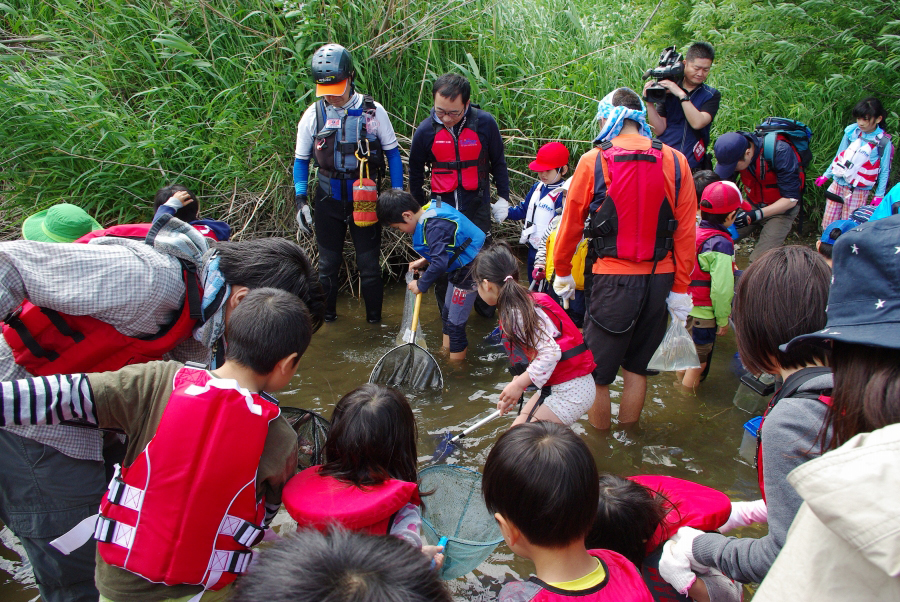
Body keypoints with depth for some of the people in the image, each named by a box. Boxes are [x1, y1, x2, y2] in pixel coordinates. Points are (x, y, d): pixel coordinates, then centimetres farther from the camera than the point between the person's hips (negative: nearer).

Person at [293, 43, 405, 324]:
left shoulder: (373, 111, -7)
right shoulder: (313, 115, -3)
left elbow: (392, 153, 1)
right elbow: (301, 160, 5)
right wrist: (300, 201, -2)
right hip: (329, 199, 1)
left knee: (369, 264, 6)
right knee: (328, 264, 12)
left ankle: (375, 320, 21)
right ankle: (326, 319, 27)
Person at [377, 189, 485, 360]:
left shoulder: (434, 226, -27)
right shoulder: (432, 209, 4)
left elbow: (440, 263, -31)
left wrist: (421, 285, -17)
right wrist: (425, 261, 10)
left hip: (469, 272, -11)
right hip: (461, 268, 11)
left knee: (455, 324, -3)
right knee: (447, 315, 23)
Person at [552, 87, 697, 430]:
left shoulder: (593, 161, -7)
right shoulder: (675, 162, 0)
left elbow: (572, 222, 1)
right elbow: (685, 232, 0)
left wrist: (562, 272, 15)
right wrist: (680, 289, 8)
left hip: (614, 280, -4)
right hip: (659, 280, 4)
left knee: (596, 374, 10)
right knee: (637, 366, 20)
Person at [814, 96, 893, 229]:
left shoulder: (884, 143, -8)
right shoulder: (851, 132, 0)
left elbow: (884, 171, -2)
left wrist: (879, 195, -2)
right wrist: (826, 175, 16)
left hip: (859, 192, -4)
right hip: (838, 185, 4)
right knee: (828, 224, 8)